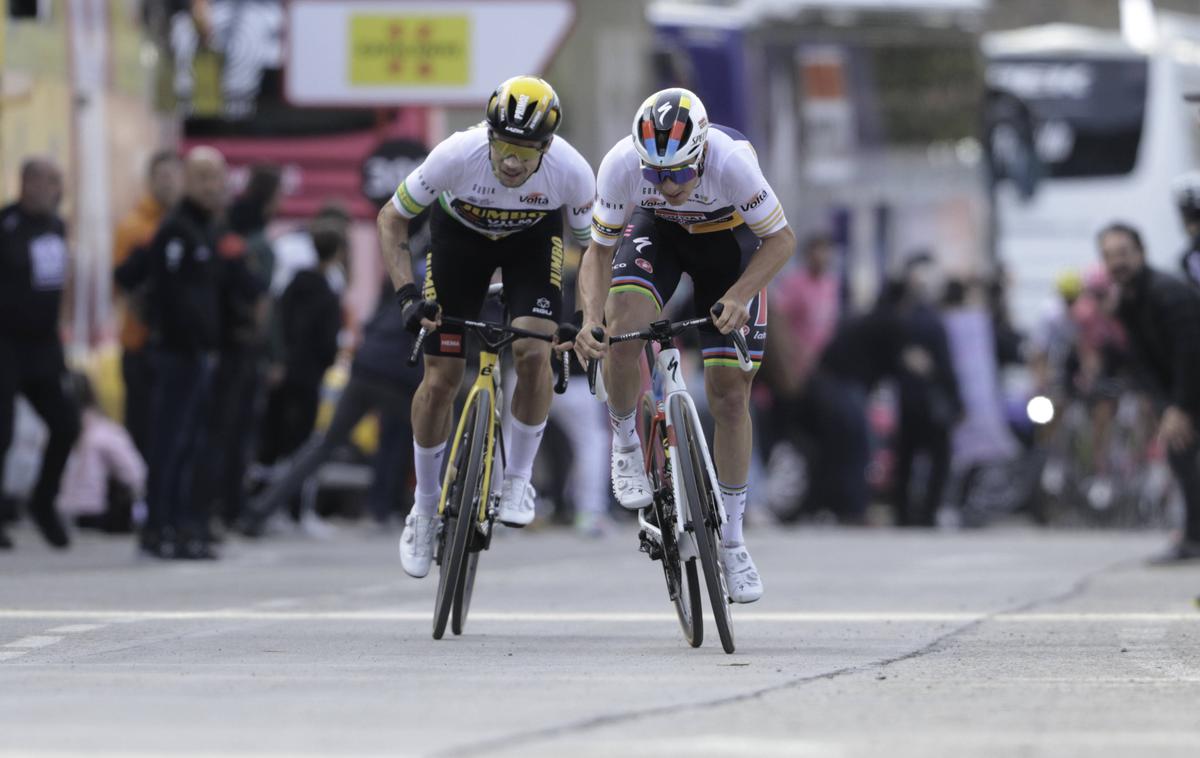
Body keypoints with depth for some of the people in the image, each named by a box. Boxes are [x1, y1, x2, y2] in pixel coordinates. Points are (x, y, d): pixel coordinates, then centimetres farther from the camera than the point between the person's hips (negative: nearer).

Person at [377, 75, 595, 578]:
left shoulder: (571, 171, -34)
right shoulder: (457, 155, -37)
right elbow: (391, 220, -21)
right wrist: (408, 294, -31)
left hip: (534, 238, 0)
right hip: (460, 233, 0)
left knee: (534, 352, -24)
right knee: (441, 379, -3)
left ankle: (518, 479, -2)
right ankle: (424, 507, 17)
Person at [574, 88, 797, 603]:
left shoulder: (731, 160, -39)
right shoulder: (621, 165, -33)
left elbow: (781, 239, -24)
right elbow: (599, 250, -18)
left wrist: (737, 296, -38)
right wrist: (590, 319, -34)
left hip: (726, 237, -1)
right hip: (655, 231, 1)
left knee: (730, 396, -3)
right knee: (622, 333, -31)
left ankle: (731, 543, 11)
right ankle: (626, 445, -2)